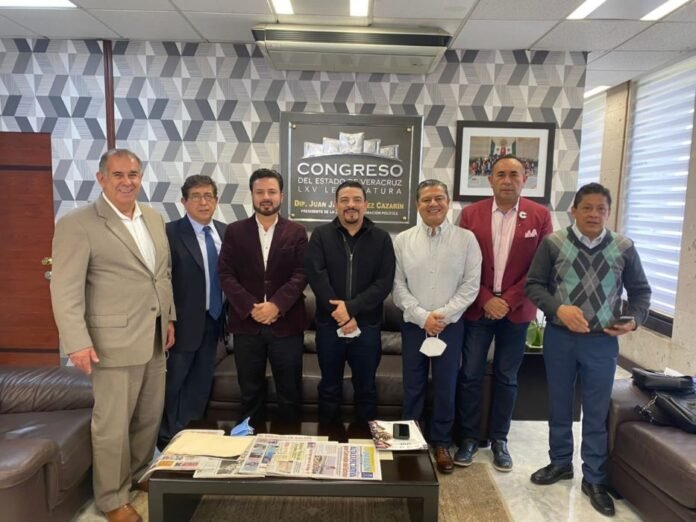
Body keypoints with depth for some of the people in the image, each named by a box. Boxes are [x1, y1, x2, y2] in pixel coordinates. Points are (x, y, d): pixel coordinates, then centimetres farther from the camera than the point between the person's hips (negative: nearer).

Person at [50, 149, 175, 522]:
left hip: (154, 337, 7)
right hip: (114, 340, -6)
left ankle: (140, 475, 40)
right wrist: (77, 342, -20)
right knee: (112, 424, 6)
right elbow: (65, 289, -15)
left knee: (150, 416, 18)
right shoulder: (77, 224, -11)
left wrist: (169, 317, 14)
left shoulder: (154, 219, 10)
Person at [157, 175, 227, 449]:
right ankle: (168, 438, 30)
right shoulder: (171, 232, -13)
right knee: (173, 381, 10)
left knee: (201, 381, 18)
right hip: (185, 321, -5)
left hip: (214, 319, 6)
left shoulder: (224, 231, 4)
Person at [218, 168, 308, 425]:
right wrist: (251, 307, -13)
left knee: (290, 391, 9)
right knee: (250, 391, 13)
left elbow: (301, 275, -4)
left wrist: (277, 305, -17)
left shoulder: (296, 232, 4)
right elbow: (226, 274, -2)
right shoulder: (235, 231, 6)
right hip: (247, 323, 1)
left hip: (286, 323, 0)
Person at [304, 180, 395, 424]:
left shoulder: (381, 238, 1)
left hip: (367, 325, 0)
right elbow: (316, 276, -10)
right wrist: (340, 314, -17)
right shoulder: (320, 235, 1)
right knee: (329, 388, 14)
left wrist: (351, 308, -18)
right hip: (329, 324, 0)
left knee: (366, 389, 14)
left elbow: (384, 282, -7)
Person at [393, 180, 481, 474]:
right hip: (414, 324, 1)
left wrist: (442, 315, -13)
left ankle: (441, 442, 27)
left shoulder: (466, 239, -2)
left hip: (450, 325, 0)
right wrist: (423, 317, -12)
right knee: (413, 386, 11)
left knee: (445, 387, 9)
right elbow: (398, 286, -2)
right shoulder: (403, 240, 0)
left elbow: (471, 284, -5)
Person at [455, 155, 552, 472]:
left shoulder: (540, 216, -1)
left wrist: (508, 300, -12)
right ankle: (469, 438, 21)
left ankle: (499, 440, 26)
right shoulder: (471, 214, -1)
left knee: (506, 378, 11)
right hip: (477, 309, 0)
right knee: (470, 375, 5)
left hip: (516, 310, 0)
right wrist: (486, 300, -11)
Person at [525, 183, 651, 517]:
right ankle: (560, 463, 36)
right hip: (559, 337, 0)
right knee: (559, 405, 15)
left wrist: (634, 319, -11)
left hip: (602, 342, 0)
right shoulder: (553, 243, -5)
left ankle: (594, 479, 26)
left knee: (597, 412, 10)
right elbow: (533, 285, -4)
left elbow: (641, 291, 8)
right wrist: (559, 309, -19)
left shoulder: (624, 248, -1)